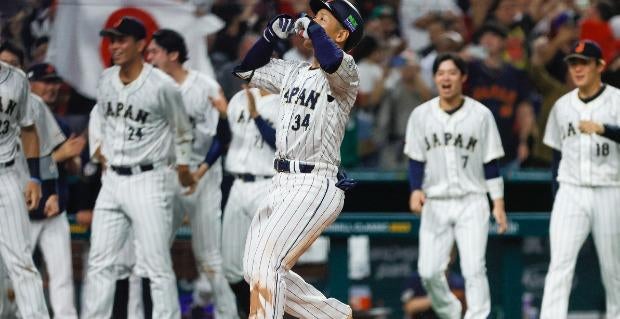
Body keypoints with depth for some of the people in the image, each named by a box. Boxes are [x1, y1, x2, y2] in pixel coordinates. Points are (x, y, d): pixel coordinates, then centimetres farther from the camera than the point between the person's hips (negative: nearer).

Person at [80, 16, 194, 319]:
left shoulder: (162, 86, -12)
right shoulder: (105, 80, 5)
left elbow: (182, 131, 1)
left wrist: (183, 169, 9)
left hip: (149, 181, -6)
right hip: (112, 181, 6)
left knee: (157, 265, -7)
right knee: (99, 261, 7)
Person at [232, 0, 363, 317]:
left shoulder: (344, 75, -8)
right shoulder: (292, 73, 16)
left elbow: (332, 62, -32)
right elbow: (247, 69, 26)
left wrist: (312, 28, -14)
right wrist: (272, 33, 12)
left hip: (315, 187, -9)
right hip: (281, 184, 9)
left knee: (265, 264, -19)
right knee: (256, 271, 9)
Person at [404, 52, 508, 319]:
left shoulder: (480, 114, 0)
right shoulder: (421, 114, 4)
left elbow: (491, 163, 2)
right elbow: (416, 160, 6)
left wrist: (498, 204, -2)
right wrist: (416, 190, -11)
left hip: (472, 202, -2)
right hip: (435, 204, 2)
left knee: (473, 269, -12)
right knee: (429, 271, -2)